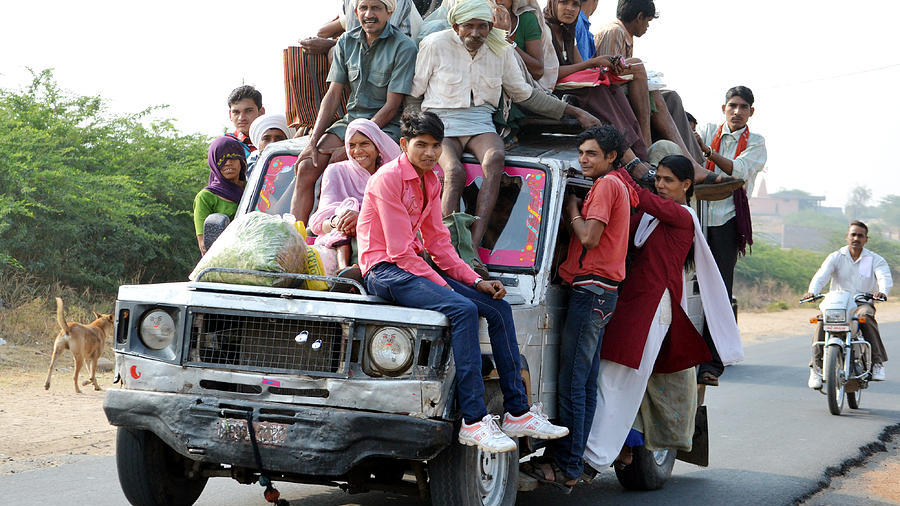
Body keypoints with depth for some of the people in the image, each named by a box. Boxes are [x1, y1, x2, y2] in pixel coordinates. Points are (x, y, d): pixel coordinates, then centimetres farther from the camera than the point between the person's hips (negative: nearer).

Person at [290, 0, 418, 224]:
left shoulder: (404, 47, -10)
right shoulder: (347, 42, 7)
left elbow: (391, 106, -13)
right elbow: (333, 94, 8)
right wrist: (313, 141, -5)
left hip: (386, 125, -6)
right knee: (307, 167, -16)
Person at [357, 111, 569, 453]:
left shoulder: (430, 181, 13)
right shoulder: (388, 178, -14)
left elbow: (437, 241, 15)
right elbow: (401, 251, -19)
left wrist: (476, 281, 3)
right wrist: (443, 287, -19)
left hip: (414, 267, 9)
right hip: (384, 271, -9)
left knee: (499, 308, 0)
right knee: (462, 310, -30)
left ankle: (517, 412, 1)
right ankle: (473, 422, -31)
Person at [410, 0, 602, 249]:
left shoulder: (501, 51, 11)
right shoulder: (435, 45, 1)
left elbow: (524, 93, 21)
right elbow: (412, 93, 8)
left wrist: (575, 112, 19)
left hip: (480, 124, 2)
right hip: (441, 120, -2)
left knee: (495, 158, -33)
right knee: (454, 172, -33)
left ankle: (474, 244, -40)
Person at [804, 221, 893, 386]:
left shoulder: (875, 260, 6)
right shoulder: (836, 257, 7)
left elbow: (885, 278, -12)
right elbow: (821, 275, -9)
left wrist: (882, 292, -38)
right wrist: (812, 291, -32)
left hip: (863, 303, -1)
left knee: (866, 317, -36)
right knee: (822, 321, -30)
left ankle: (877, 362, -28)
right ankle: (816, 366, -28)